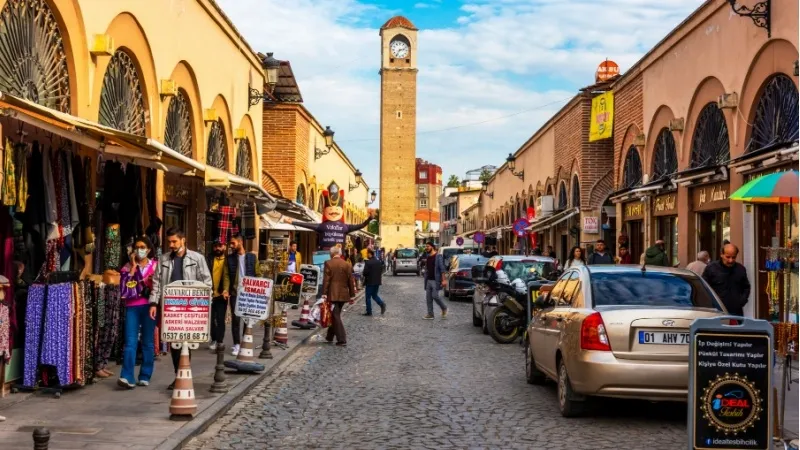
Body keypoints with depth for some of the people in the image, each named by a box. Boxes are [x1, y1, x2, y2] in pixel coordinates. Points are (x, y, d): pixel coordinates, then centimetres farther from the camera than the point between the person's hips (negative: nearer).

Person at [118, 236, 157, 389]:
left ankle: (145, 376, 11)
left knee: (148, 342, 4)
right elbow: (124, 287, -5)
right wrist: (133, 266, -4)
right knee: (130, 342, -9)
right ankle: (127, 377, -14)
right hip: (132, 307, 0)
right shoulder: (128, 267, 11)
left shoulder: (155, 266, 9)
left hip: (149, 306, 0)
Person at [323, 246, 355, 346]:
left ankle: (342, 340, -7)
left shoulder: (328, 263, -6)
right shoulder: (347, 265, 3)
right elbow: (350, 281, 6)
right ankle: (330, 336, 28)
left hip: (332, 294, -4)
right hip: (343, 294, 4)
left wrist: (324, 293, -8)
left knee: (336, 316, -1)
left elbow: (326, 279, -10)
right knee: (335, 315, 18)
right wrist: (352, 295, 12)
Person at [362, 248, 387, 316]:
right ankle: (382, 304, -5)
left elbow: (365, 272, -19)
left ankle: (369, 312, 7)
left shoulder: (368, 262, -17)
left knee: (368, 297, 4)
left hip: (370, 282, -7)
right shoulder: (378, 262, 6)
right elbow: (381, 271, 11)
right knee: (374, 295, 19)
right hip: (377, 282, 7)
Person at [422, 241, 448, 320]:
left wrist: (443, 280, -18)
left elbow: (442, 268, -12)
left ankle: (444, 309, 10)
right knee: (428, 298, 4)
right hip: (428, 280, 7)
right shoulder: (427, 257, 15)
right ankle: (430, 314, 9)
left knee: (435, 296, -12)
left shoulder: (438, 256, -8)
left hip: (435, 280, -7)